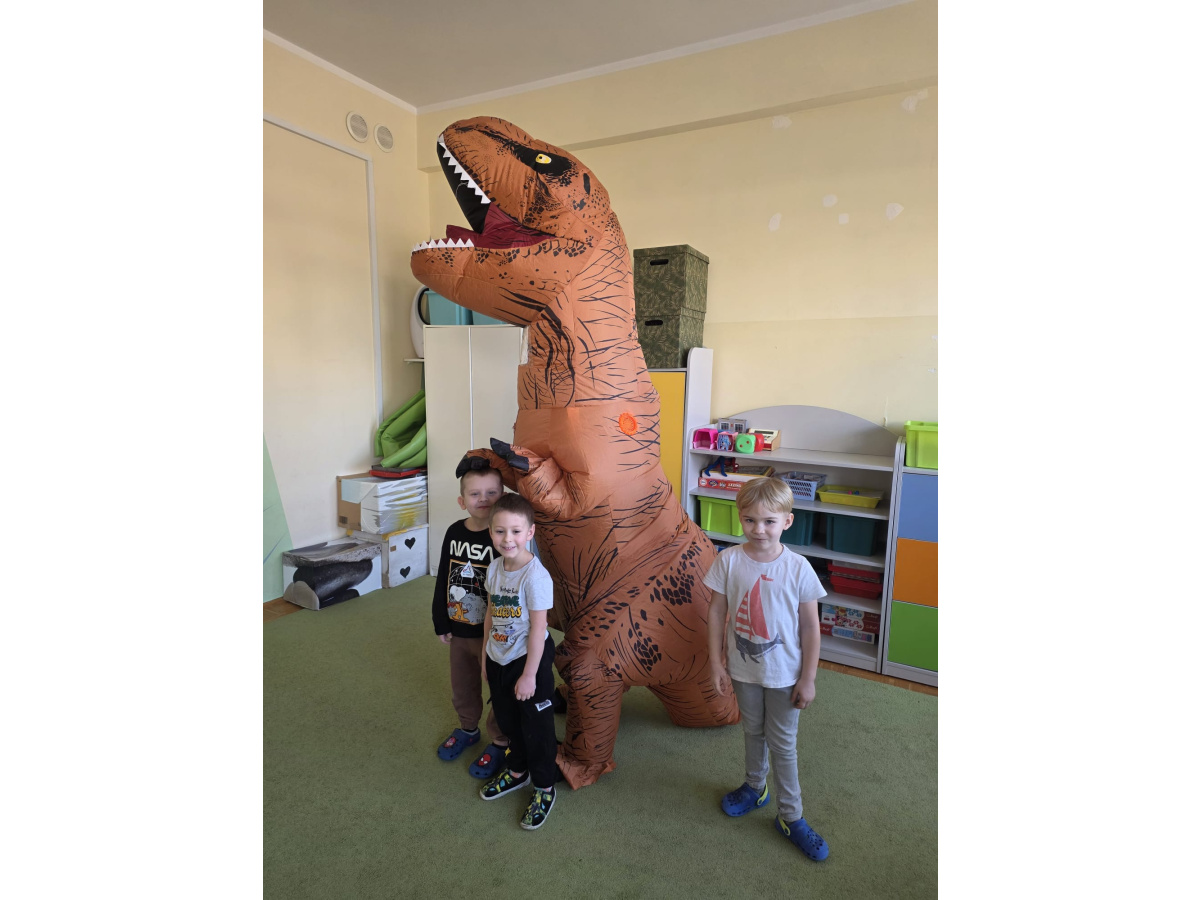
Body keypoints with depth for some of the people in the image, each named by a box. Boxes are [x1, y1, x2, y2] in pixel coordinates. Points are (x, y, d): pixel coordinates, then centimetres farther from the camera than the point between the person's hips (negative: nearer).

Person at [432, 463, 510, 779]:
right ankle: (468, 729, 50)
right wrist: (441, 622, 7)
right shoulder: (454, 532, -4)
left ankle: (499, 742, 36)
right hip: (458, 630, 6)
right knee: (461, 687, 25)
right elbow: (443, 580, 5)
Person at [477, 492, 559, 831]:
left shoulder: (535, 575, -26)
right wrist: (486, 653, 13)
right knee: (507, 719, 24)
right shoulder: (494, 568, -4)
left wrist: (529, 675, -18)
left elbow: (538, 629, -23)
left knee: (536, 726, 10)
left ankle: (544, 788, 32)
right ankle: (517, 771, 49)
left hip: (529, 660, -7)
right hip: (499, 659, 7)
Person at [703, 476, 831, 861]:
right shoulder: (728, 561, -15)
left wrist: (808, 678, -6)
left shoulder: (798, 568, -18)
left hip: (784, 673, -2)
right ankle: (755, 787, 49)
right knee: (753, 732, 24)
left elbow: (810, 626, -10)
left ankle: (791, 817, 33)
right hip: (744, 669, 2)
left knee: (782, 743, 13)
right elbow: (717, 612, -7)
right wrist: (716, 664, -4)